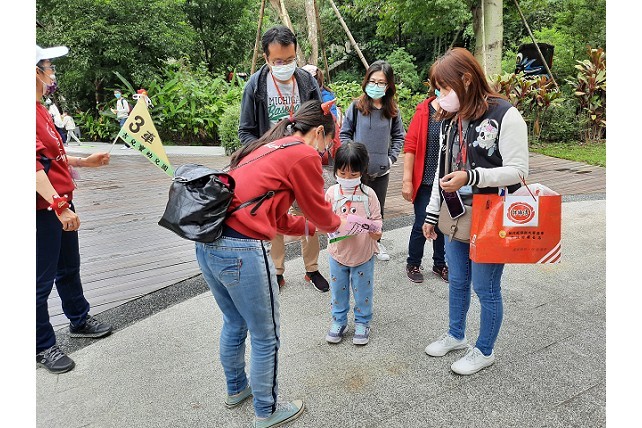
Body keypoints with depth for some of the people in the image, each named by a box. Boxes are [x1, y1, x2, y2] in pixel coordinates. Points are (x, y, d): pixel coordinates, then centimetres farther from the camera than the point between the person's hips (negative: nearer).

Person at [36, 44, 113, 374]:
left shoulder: (41, 109, 13)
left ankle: (79, 321, 42)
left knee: (69, 268, 23)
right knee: (42, 279, 4)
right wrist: (59, 205, -32)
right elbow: (33, 164, -28)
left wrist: (85, 161, 23)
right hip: (45, 208, -10)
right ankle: (42, 346, 20)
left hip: (60, 203, 10)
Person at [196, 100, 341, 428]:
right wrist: (336, 224, 26)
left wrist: (311, 228, 29)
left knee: (234, 323, 29)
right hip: (243, 251, -9)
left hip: (207, 242, 9)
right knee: (266, 337, 12)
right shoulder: (304, 155, -6)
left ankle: (236, 389, 50)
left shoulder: (265, 148, 20)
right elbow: (320, 213, 4)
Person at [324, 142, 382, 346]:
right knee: (338, 290, 16)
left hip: (363, 253, -1)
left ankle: (362, 322, 34)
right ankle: (338, 321, 35)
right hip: (338, 252, 1)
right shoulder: (332, 193, -6)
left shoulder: (368, 194, -9)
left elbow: (376, 218, -4)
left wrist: (376, 231, -25)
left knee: (363, 290, 13)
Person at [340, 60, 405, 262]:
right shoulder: (356, 106, -5)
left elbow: (399, 136, 12)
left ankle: (375, 241, 34)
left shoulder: (392, 110, 2)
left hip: (382, 171, 3)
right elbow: (344, 134, 0)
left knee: (378, 209, 15)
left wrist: (391, 157, 1)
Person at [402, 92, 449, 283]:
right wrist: (407, 180, -11)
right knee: (422, 224, 4)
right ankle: (413, 264, 24)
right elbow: (410, 146, -9)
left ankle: (440, 264, 31)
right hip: (425, 181, -3)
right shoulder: (424, 111, -8)